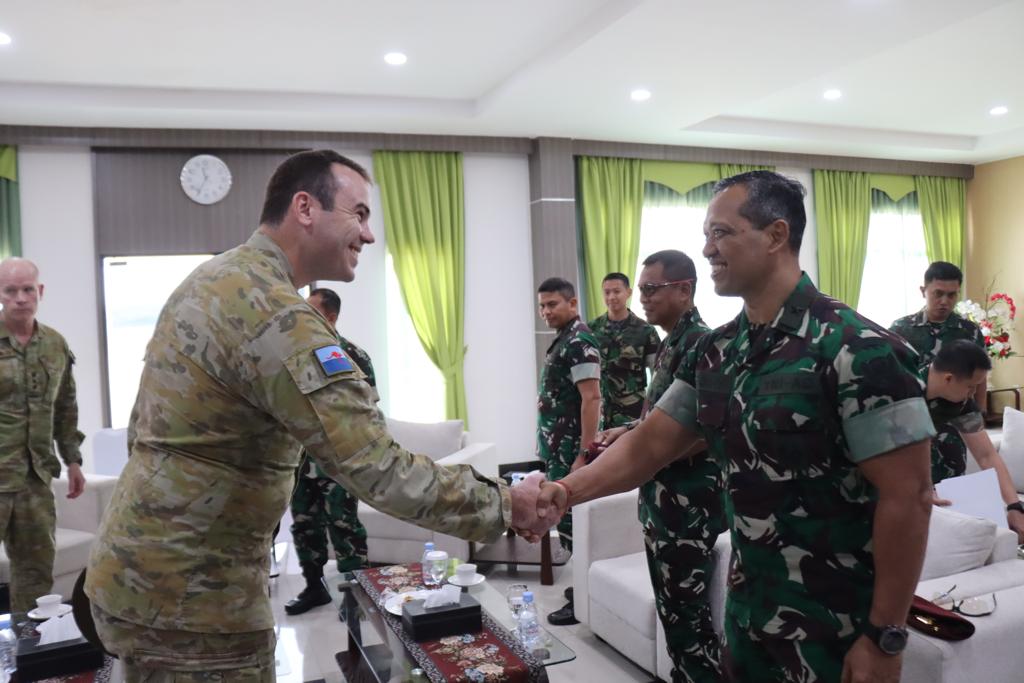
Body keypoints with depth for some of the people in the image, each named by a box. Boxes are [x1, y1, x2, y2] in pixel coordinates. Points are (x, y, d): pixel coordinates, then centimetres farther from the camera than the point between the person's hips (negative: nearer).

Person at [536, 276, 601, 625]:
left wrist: (584, 454, -25)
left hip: (570, 450, -10)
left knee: (570, 520, -3)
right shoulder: (564, 339, 15)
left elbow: (591, 398, -22)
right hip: (559, 449, 10)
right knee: (567, 518, 15)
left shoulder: (579, 341, -15)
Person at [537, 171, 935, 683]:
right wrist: (567, 491, -11)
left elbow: (907, 497, -19)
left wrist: (885, 638, -16)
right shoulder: (715, 352, 2)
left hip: (835, 627, -6)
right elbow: (649, 444, 3)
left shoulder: (857, 349, -19)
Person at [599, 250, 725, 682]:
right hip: (664, 500, 9)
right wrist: (629, 431, 6)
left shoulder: (699, 343, -16)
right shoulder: (672, 343, 13)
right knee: (671, 608, 18)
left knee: (688, 614, 1)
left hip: (687, 504, -9)